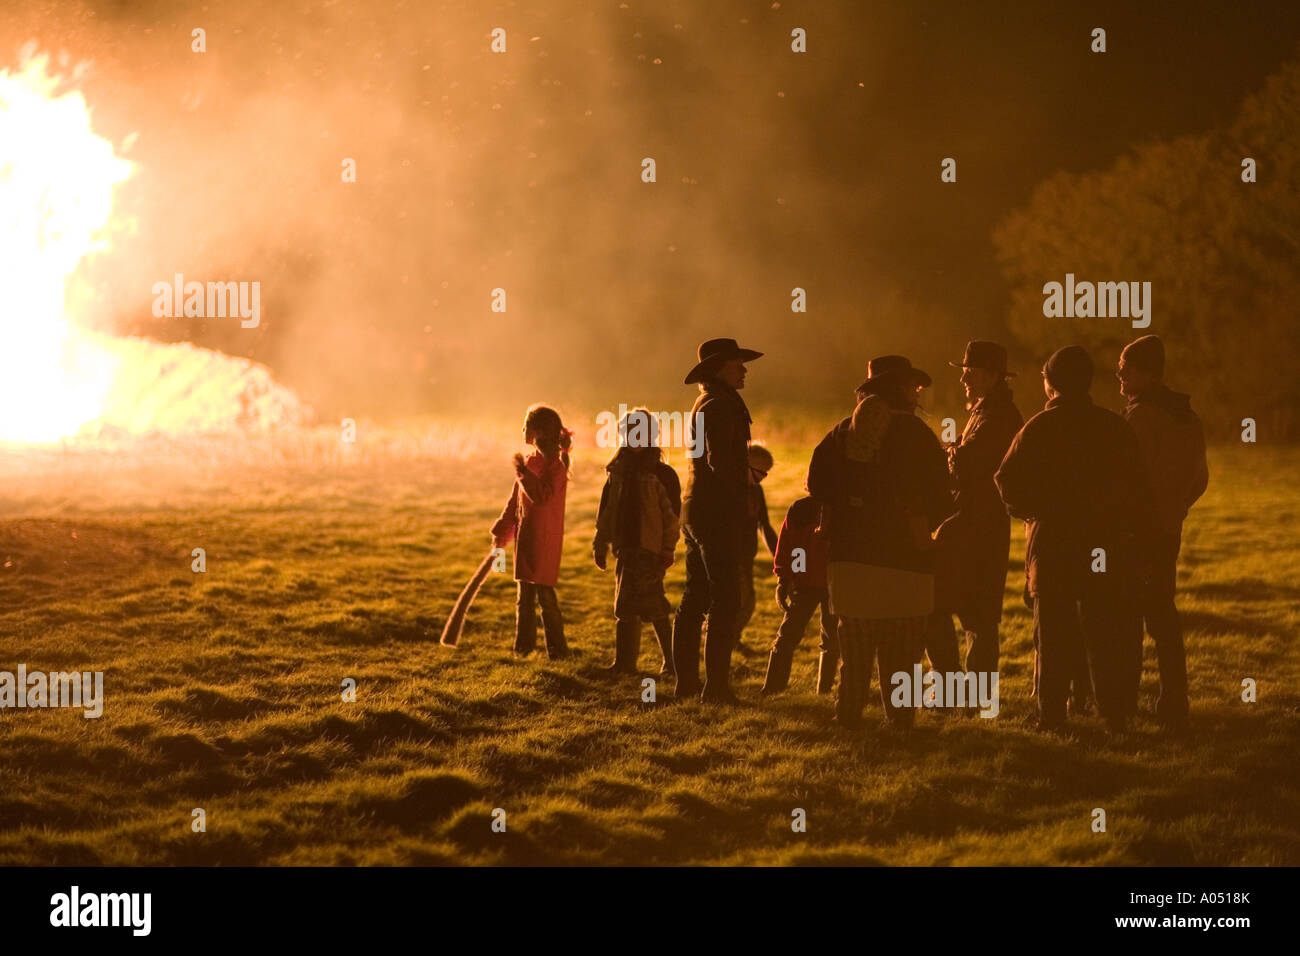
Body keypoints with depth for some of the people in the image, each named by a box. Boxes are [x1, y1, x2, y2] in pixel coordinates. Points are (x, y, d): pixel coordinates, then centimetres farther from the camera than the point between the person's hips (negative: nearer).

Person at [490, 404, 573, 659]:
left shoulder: (555, 464, -11)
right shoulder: (530, 461, 13)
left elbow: (543, 496, -25)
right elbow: (515, 501, 19)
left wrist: (523, 471, -22)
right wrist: (502, 532, 17)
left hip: (545, 538, -8)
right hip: (525, 536, 8)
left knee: (545, 594, -7)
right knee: (525, 594, 11)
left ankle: (557, 648, 0)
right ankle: (524, 645, 19)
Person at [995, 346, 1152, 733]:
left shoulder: (1039, 428, -7)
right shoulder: (1115, 427, 2)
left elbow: (1008, 482, -9)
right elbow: (1137, 488, 3)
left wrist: (1029, 511, 9)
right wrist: (1135, 535, 10)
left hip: (1051, 543, -2)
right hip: (1104, 543, 2)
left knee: (1053, 633, 4)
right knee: (1106, 634, 6)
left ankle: (1051, 717, 4)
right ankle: (1114, 716, 5)